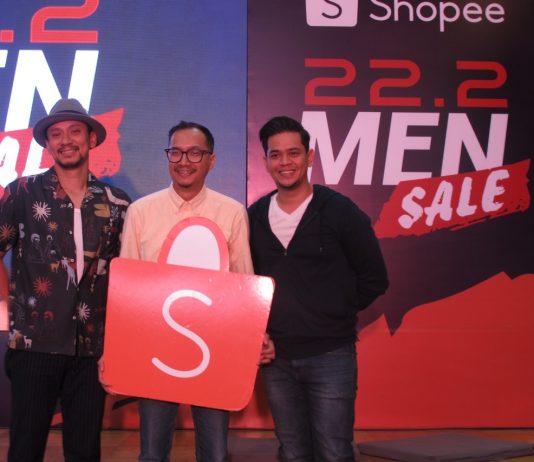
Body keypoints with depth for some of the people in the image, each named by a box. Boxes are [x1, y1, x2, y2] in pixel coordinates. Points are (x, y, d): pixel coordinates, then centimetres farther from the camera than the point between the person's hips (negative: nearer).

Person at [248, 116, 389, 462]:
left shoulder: (340, 211, -7)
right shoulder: (255, 216, 4)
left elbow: (374, 279, -2)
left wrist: (335, 314, -4)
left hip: (330, 355, -4)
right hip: (275, 357, 4)